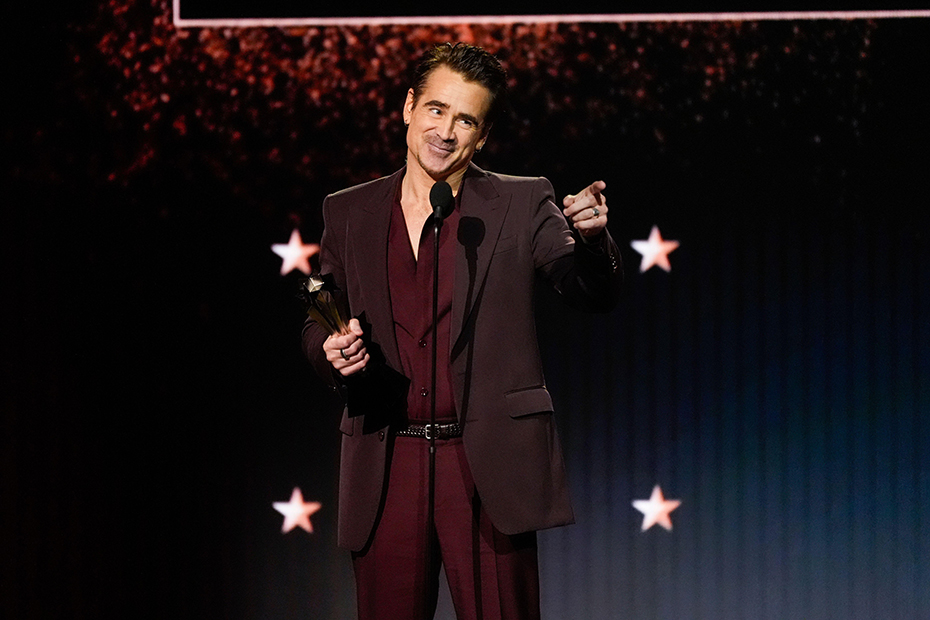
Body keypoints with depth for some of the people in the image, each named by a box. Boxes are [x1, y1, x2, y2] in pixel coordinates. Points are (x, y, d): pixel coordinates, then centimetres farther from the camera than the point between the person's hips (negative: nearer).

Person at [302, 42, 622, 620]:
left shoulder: (523, 206, 4)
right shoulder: (349, 213, 11)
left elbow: (596, 295, -5)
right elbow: (319, 325, 16)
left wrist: (592, 238, -26)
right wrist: (333, 351, -7)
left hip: (488, 466, -2)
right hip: (386, 470, 2)